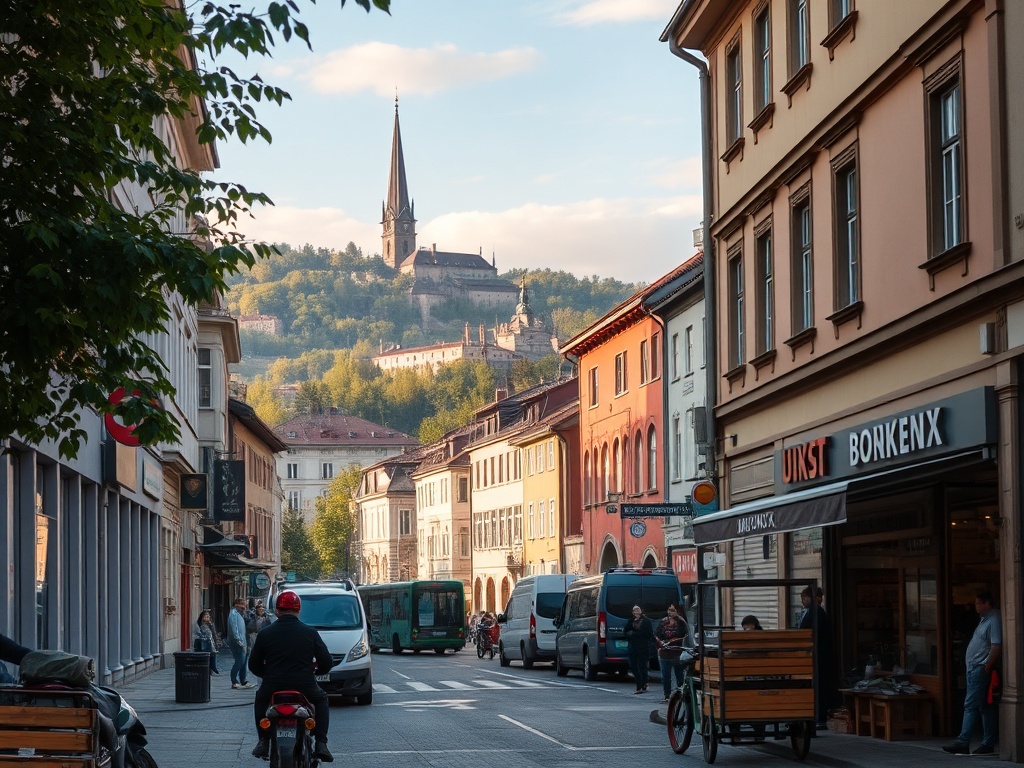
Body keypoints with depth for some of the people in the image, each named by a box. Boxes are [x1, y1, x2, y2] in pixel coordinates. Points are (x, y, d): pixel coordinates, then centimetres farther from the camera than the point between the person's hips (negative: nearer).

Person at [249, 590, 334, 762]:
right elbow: (326, 662, 4)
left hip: (272, 687, 1)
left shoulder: (265, 634, 1)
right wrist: (315, 671, 27)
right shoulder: (310, 633, 1)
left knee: (260, 700, 34)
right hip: (305, 687, -1)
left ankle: (263, 742, 21)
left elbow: (254, 665, 8)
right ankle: (321, 744, 12)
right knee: (321, 700, 30)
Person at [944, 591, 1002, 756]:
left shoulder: (994, 620, -13)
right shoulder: (985, 619, 18)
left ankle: (963, 743, -13)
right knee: (985, 707, 10)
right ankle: (988, 744, 13)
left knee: (970, 705, -11)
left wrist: (986, 668, -19)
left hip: (980, 669, -10)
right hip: (974, 668, 10)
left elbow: (996, 647, -21)